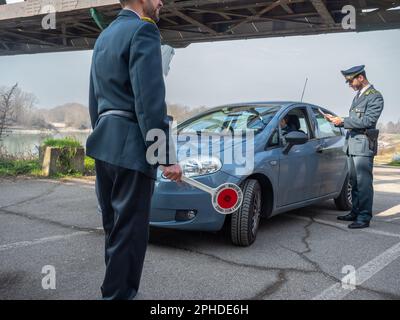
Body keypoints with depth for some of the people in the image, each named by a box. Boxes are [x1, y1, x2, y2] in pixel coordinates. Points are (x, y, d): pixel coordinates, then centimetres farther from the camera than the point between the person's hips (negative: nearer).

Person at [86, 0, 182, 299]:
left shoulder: (104, 37, 20)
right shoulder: (143, 30, -9)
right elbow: (150, 101, -18)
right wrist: (166, 156, -16)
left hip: (104, 143, 10)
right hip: (131, 147, -9)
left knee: (115, 229, 17)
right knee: (129, 233, -2)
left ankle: (115, 291, 27)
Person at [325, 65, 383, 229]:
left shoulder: (375, 97, -8)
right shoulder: (358, 95, 20)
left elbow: (368, 120, -18)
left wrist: (343, 121, -17)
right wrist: (337, 120, 8)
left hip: (363, 145, -9)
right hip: (352, 144, 9)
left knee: (364, 183, -7)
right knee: (354, 182, 13)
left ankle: (364, 217, -3)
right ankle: (356, 212, 22)